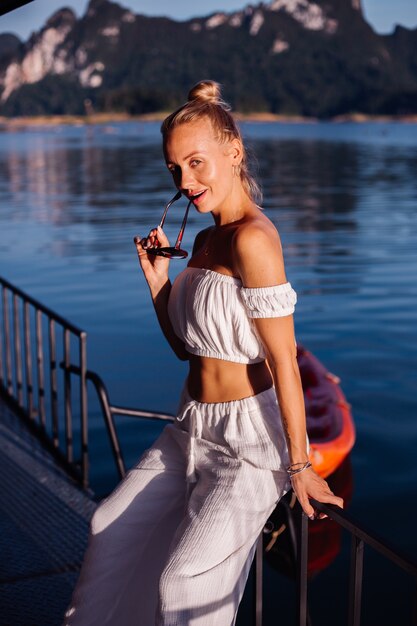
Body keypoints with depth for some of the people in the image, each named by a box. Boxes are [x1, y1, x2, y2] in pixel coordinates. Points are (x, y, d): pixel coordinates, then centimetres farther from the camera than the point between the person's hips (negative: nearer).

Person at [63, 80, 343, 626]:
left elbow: (283, 359, -22)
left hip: (249, 437, -9)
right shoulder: (207, 239, 7)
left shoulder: (252, 238, -22)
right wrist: (157, 277, 0)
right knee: (113, 527, 21)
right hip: (193, 429, 10)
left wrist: (299, 464, -19)